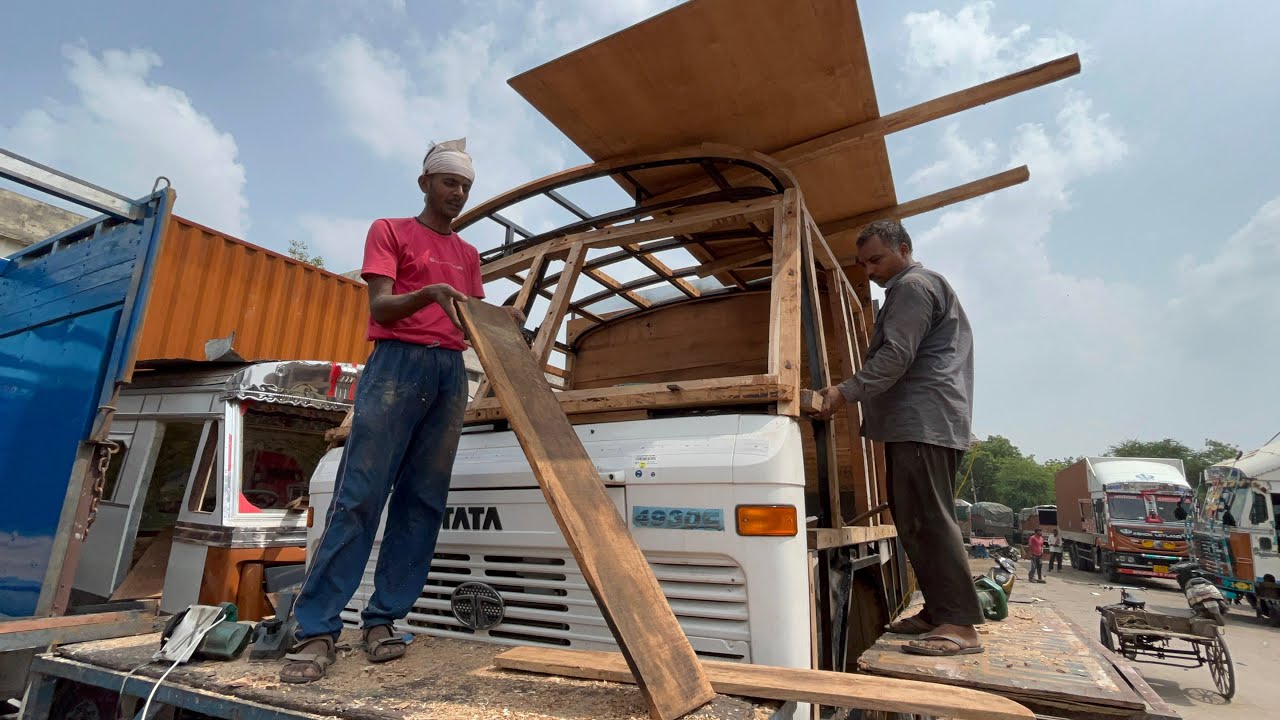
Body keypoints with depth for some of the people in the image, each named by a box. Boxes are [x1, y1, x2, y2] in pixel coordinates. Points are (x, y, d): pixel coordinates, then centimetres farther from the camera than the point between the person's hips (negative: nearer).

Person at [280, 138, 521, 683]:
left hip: (450, 372, 5)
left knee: (422, 501, -1)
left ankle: (383, 619, 6)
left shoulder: (468, 255, 23)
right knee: (359, 496, -8)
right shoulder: (389, 231, 10)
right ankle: (317, 628, -2)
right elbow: (380, 306, -4)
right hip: (398, 361, -4)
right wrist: (428, 293, -22)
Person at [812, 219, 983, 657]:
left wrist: (846, 393, -19)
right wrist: (854, 395, 21)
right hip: (913, 423, 11)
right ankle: (938, 611, 14)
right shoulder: (906, 290, 30)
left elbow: (895, 357, -17)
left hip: (925, 422, -11)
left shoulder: (913, 286, -4)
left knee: (928, 519, -13)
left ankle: (961, 625, -11)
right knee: (914, 520, 9)